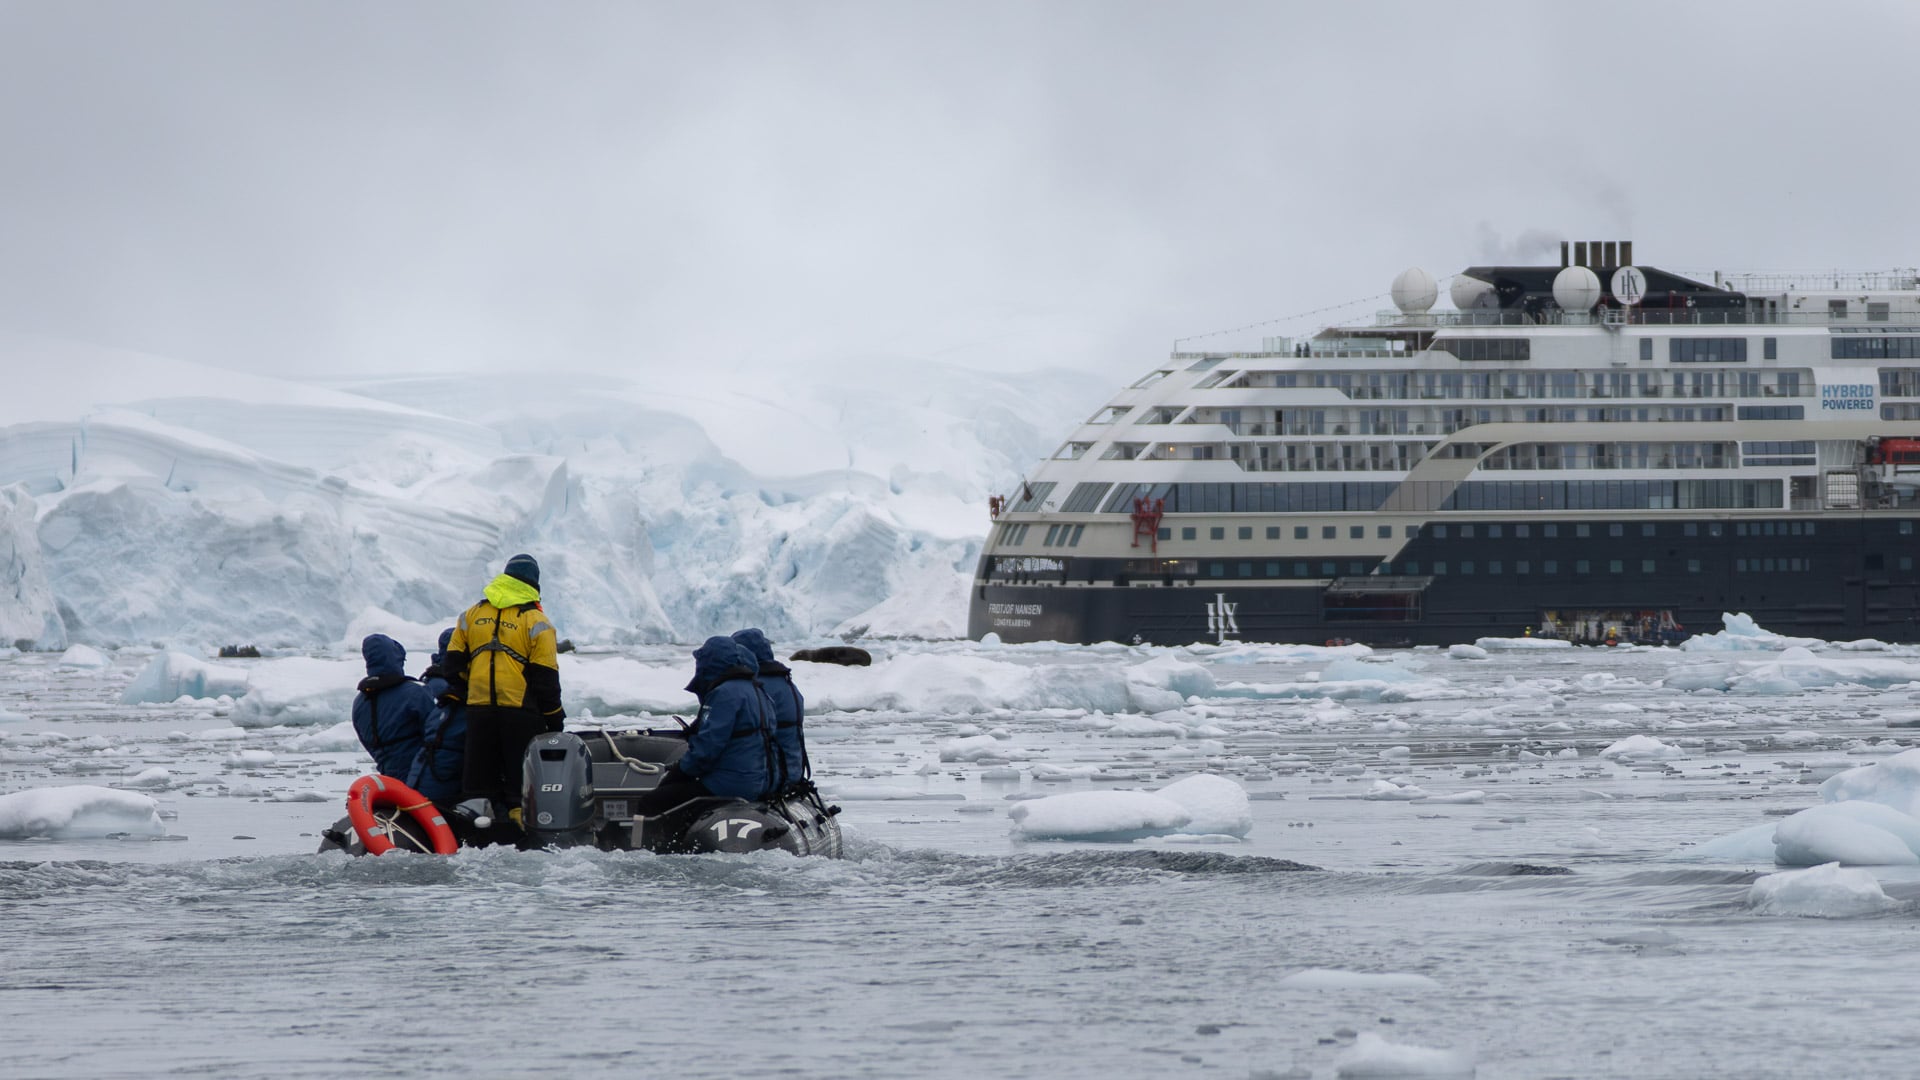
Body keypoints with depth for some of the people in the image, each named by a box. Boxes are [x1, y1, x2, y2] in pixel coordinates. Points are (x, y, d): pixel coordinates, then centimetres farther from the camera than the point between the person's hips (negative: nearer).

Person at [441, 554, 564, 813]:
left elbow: (454, 662, 13)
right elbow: (545, 674, -5)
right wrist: (554, 715, 1)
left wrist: (455, 694, 24)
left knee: (480, 778, 9)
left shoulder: (471, 615, 10)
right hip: (521, 710, -4)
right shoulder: (535, 620, -4)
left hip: (478, 707, 4)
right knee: (521, 773, 0)